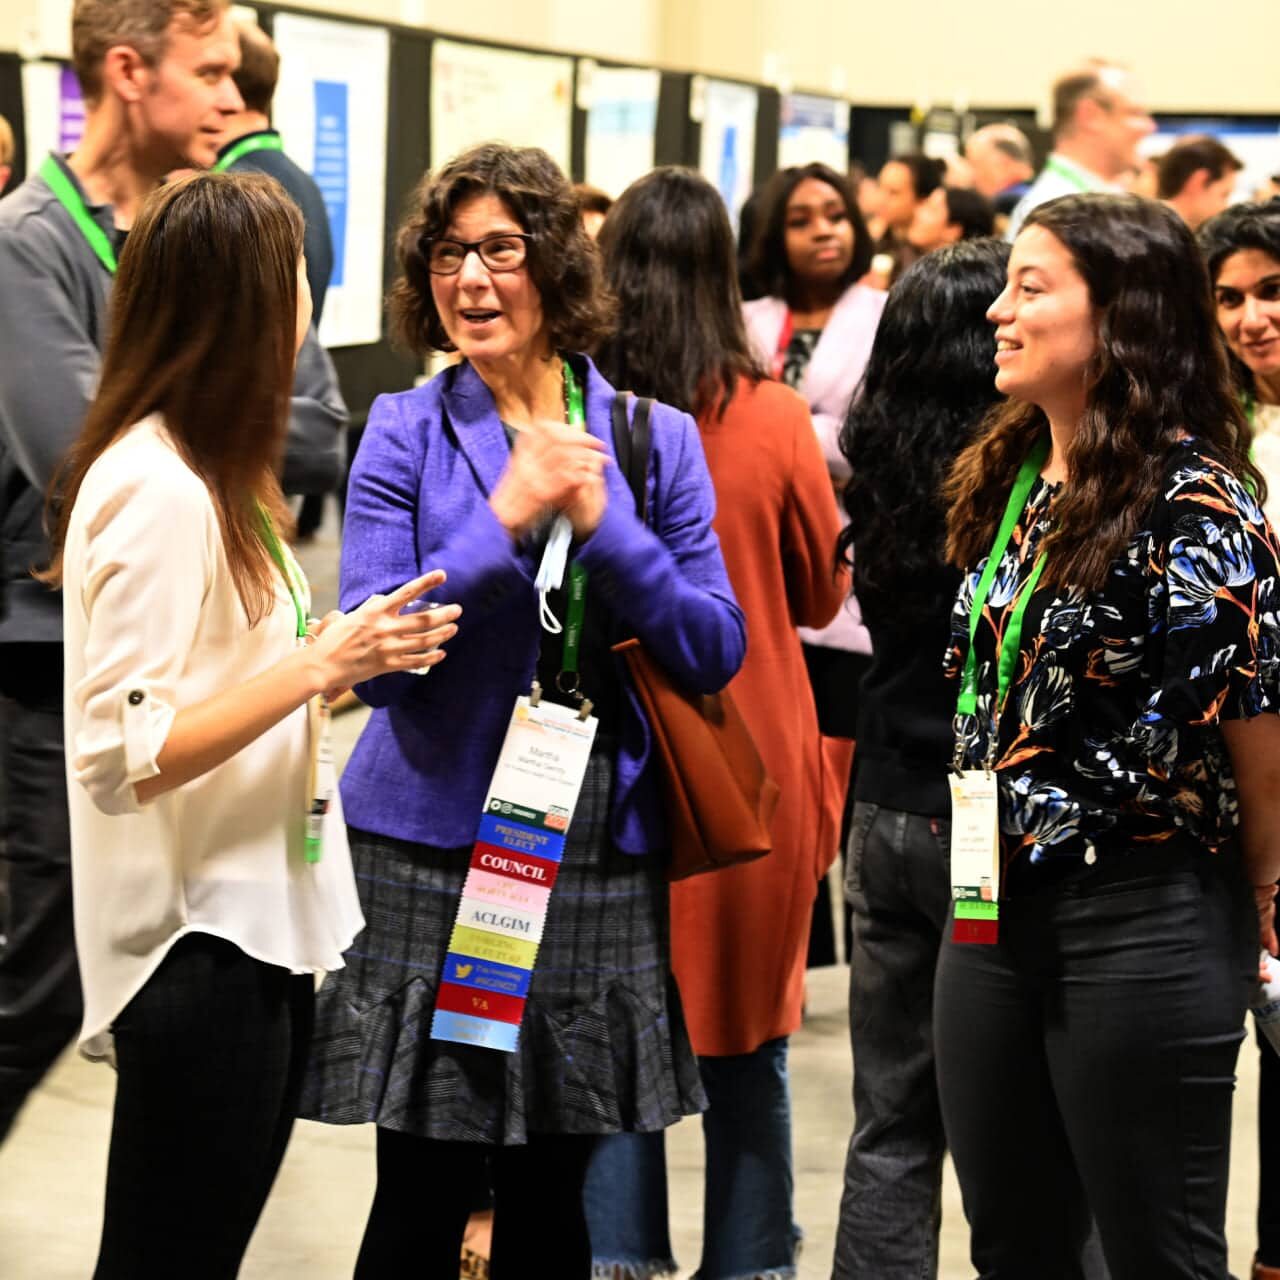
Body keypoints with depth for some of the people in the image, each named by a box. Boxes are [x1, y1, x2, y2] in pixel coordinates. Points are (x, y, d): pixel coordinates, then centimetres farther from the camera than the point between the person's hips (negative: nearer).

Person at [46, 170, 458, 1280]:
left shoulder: (208, 472, 12)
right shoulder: (156, 488, -19)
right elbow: (123, 758, -24)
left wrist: (349, 652, 8)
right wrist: (324, 662, -25)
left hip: (260, 924, 10)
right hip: (196, 947, -10)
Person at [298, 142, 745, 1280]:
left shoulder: (655, 440, 4)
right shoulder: (406, 435, -2)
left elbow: (715, 653, -1)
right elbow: (375, 662, -10)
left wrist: (602, 525, -14)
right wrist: (505, 520, -20)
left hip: (602, 850, 2)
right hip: (433, 848, -2)